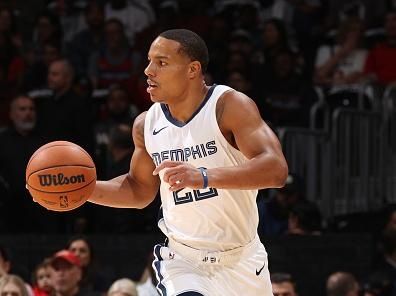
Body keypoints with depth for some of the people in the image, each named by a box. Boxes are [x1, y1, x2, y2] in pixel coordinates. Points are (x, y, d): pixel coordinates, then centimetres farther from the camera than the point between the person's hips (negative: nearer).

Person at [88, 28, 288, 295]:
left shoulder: (230, 106, -16)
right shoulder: (147, 124, -1)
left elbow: (276, 169, -29)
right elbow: (139, 190, 16)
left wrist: (203, 176, -41)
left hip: (241, 260, -2)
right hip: (182, 260, 2)